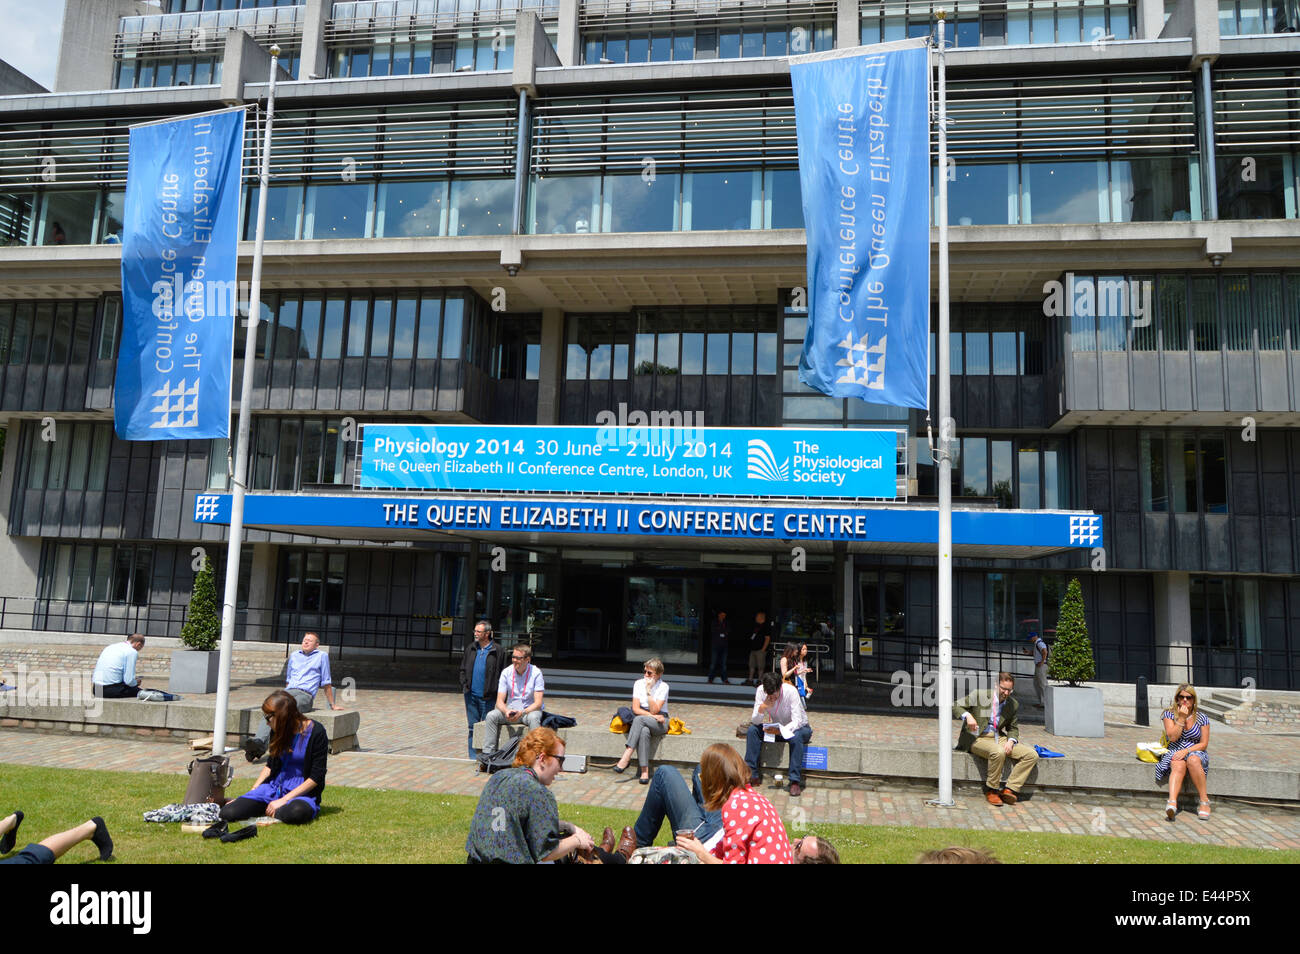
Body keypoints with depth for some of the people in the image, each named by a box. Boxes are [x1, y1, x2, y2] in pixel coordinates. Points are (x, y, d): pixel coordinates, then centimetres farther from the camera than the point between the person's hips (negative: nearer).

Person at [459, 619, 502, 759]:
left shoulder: (497, 650, -6)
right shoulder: (471, 648, 11)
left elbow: (501, 672, -5)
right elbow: (463, 669, 18)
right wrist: (464, 685, 5)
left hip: (487, 696, -4)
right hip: (471, 695, 4)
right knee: (473, 726, 9)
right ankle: (473, 755, 15)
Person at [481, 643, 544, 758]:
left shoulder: (536, 673, -10)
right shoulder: (506, 672, -2)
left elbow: (538, 703, -15)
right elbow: (500, 701, -4)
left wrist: (522, 713, -31)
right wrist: (506, 711, -27)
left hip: (529, 710, -3)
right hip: (510, 710, 3)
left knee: (534, 717, -36)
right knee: (491, 716, -23)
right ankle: (488, 752, -20)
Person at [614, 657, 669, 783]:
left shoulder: (663, 687, -6)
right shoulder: (639, 683, 3)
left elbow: (654, 710, -15)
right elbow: (636, 709, -2)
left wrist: (649, 691, -20)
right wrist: (652, 715, -15)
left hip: (660, 723, -2)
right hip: (643, 723, 2)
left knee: (639, 719, -34)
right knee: (644, 731, -35)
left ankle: (626, 756, -37)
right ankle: (644, 771, -35)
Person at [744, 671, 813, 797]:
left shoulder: (791, 691, -29)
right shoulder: (760, 691, -19)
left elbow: (797, 721, -30)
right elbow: (755, 721, -18)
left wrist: (782, 730, -48)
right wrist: (762, 707, -38)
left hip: (797, 727, -4)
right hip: (777, 727, 4)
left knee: (796, 737, -38)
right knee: (752, 730, -20)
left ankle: (795, 781, -33)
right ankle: (752, 774, -16)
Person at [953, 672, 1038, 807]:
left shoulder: (1014, 704, 7)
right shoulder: (980, 695, -7)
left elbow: (1013, 728, 18)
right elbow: (954, 706, -7)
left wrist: (1010, 741, -4)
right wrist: (967, 715, -27)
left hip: (999, 738, 6)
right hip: (977, 739, -6)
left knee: (1031, 755, -10)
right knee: (998, 752, -36)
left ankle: (1010, 789, -11)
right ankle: (991, 790, -16)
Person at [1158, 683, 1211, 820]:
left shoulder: (1201, 718, 5)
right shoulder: (1169, 714, 4)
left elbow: (1204, 744, 1)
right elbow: (1172, 737, -8)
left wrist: (1186, 750, -15)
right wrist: (1182, 718, -11)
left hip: (1195, 752, 1)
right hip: (1174, 752, -1)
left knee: (1193, 760, -36)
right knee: (1179, 765, -35)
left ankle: (1204, 801, -27)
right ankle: (1172, 802, -57)